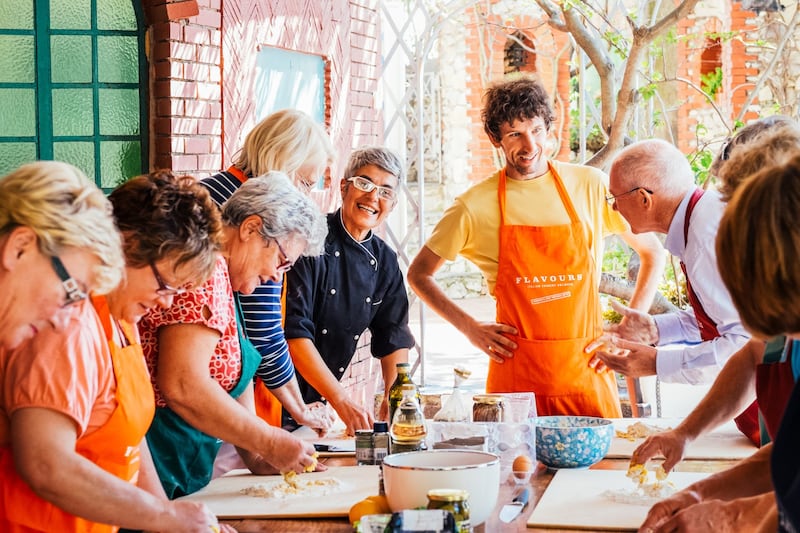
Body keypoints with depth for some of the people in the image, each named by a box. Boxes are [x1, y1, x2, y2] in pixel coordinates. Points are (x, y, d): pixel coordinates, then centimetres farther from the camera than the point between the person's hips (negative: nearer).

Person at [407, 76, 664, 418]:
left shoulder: (591, 186, 2)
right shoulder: (475, 206, -1)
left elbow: (653, 253, 13)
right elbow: (418, 274, 11)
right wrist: (469, 328, 1)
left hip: (587, 370, 1)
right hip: (516, 375, -1)